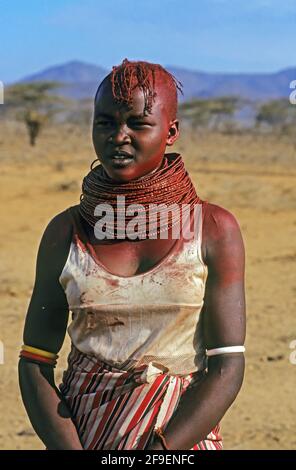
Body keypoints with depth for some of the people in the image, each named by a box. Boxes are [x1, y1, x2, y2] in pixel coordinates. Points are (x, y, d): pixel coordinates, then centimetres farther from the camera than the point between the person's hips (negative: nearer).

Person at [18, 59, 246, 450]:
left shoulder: (214, 228, -5)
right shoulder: (66, 230, -1)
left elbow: (228, 367, -9)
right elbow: (35, 362, -1)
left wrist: (160, 450, -19)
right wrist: (70, 451, -15)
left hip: (182, 435, -1)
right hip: (80, 431, 1)